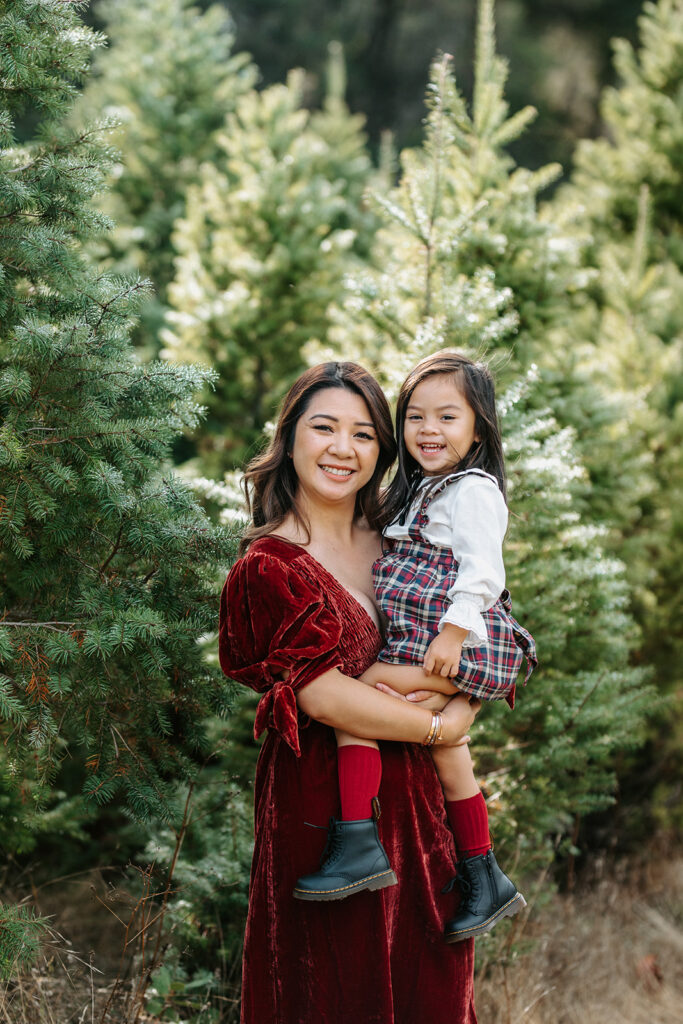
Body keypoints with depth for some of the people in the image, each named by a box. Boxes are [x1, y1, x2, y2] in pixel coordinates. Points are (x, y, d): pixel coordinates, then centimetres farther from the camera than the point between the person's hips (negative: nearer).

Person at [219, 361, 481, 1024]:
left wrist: (467, 693, -11)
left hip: (414, 796, 6)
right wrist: (438, 725, -11)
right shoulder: (268, 569, -11)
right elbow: (321, 696, -19)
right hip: (323, 802, -6)